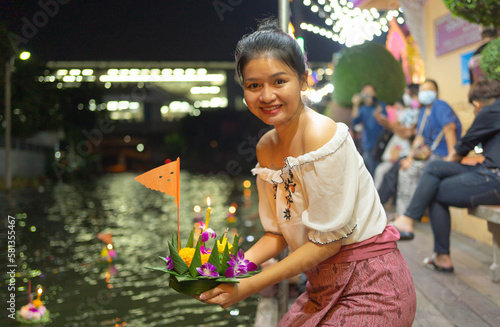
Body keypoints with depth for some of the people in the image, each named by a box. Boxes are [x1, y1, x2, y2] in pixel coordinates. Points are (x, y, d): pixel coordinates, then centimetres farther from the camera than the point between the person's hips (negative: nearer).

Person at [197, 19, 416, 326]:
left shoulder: (323, 134, -21)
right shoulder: (266, 148, 2)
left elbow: (327, 240, -20)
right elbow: (278, 233, 7)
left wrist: (249, 286, -18)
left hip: (371, 287, -6)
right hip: (325, 287, 7)